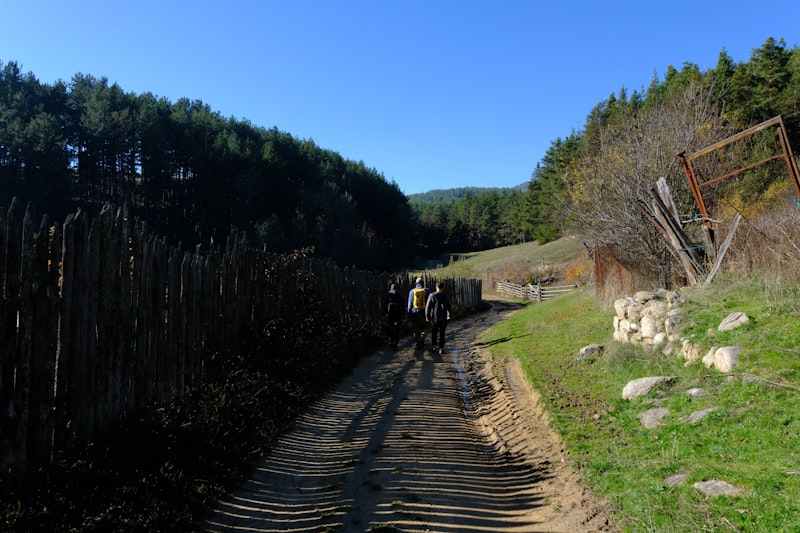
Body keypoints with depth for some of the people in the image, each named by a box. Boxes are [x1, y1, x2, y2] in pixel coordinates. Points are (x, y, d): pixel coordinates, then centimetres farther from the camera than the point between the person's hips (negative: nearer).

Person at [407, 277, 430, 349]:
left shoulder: (412, 291, 0)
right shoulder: (427, 290, -3)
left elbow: (410, 303, 3)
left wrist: (409, 313, 9)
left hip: (415, 313, 1)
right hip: (424, 312, -1)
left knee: (416, 329, 12)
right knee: (424, 329, 11)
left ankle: (418, 343, 13)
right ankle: (421, 342, 3)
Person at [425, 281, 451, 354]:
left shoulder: (432, 295, -7)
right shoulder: (445, 296, -5)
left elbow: (428, 306, -5)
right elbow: (448, 306, 1)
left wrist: (427, 316, 4)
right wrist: (448, 315, 15)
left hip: (434, 317, 0)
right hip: (443, 317, 0)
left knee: (433, 332, 18)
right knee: (441, 333, 5)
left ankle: (434, 345, 28)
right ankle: (441, 348, -1)